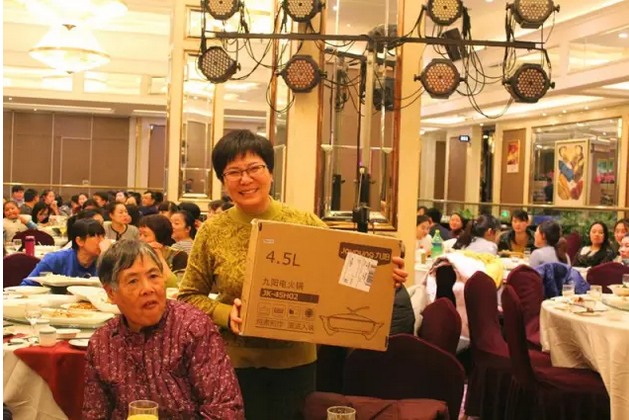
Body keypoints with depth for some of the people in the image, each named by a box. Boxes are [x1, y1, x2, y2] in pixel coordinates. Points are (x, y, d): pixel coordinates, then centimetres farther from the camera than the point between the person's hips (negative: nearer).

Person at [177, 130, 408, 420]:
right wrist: (225, 314, -16)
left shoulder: (305, 224, -3)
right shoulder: (212, 232, -4)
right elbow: (188, 296, 2)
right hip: (235, 362, -1)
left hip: (296, 361, 1)